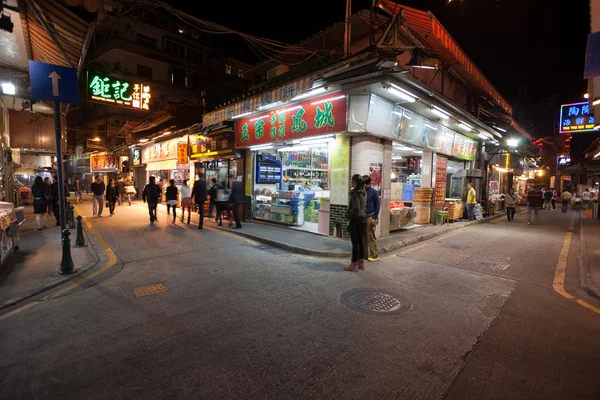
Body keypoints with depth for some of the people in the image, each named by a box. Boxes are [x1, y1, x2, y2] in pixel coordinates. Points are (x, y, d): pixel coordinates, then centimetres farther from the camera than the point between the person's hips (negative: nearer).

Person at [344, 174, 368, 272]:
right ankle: (361, 262, 23)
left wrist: (349, 217, -12)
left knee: (355, 242, -1)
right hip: (363, 218, 8)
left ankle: (354, 264, 7)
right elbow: (364, 206, 13)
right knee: (361, 241, 14)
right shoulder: (363, 192, 10)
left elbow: (356, 208, -21)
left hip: (355, 219, -8)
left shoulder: (354, 192, -16)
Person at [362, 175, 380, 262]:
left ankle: (375, 256, 8)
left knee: (371, 237, -2)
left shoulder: (373, 192, -3)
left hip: (370, 217, -5)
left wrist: (374, 218, -9)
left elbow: (378, 205, -4)